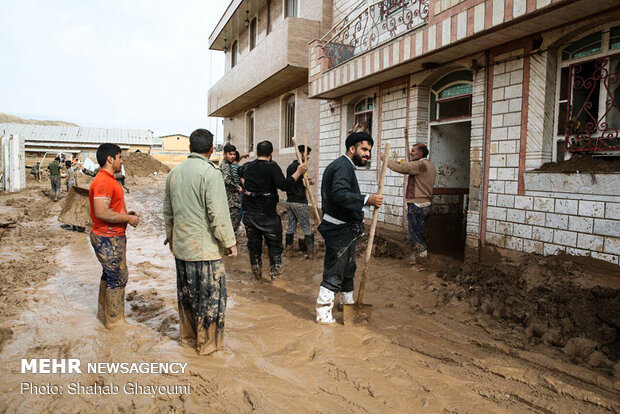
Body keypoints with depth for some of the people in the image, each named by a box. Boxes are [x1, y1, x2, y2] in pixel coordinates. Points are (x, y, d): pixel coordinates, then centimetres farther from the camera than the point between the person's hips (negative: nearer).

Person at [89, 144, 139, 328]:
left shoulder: (108, 180, 13)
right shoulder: (103, 182, -21)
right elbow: (102, 213, -29)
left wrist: (126, 213, 9)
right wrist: (128, 218, -19)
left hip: (111, 238, 11)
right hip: (109, 239, -11)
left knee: (109, 275, 21)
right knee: (118, 277, -1)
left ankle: (104, 313, 35)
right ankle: (115, 320, 11)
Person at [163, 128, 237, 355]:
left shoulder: (174, 172, 8)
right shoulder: (210, 172, -15)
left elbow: (168, 210, 17)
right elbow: (218, 213, -19)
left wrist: (171, 236, 28)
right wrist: (229, 241, -10)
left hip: (180, 245, 8)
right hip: (204, 247, -7)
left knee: (186, 291, 19)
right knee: (209, 294, 6)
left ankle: (188, 335, 36)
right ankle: (207, 343, 18)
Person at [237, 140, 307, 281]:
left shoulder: (247, 166, 4)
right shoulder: (272, 166, -12)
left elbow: (237, 171, 28)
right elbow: (284, 185, -22)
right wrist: (298, 173, -14)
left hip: (249, 213, 5)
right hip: (267, 214, -4)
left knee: (254, 243, 14)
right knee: (274, 243, 11)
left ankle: (257, 273, 23)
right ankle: (275, 272, 13)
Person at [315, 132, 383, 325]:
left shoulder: (345, 166, 17)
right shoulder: (342, 166, -17)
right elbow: (339, 194, -32)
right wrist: (367, 200, -34)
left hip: (345, 229, 11)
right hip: (339, 230, -11)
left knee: (347, 269, 24)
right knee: (333, 274, -2)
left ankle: (347, 302, 41)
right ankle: (323, 314, 8)